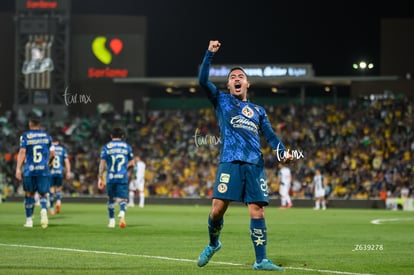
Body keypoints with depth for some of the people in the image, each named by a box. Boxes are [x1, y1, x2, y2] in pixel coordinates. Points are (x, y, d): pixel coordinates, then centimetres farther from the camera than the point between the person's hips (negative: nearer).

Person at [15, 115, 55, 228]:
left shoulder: (25, 136, 0)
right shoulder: (47, 136, 8)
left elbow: (22, 152, -8)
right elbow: (52, 153, 10)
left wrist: (18, 169, -10)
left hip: (29, 170, -1)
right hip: (43, 170, 1)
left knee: (29, 194, 12)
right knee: (43, 194, 5)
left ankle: (29, 220, 16)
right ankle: (44, 209, -26)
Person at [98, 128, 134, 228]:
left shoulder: (107, 146, 4)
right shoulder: (127, 146, 8)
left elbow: (102, 163, -2)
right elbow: (131, 162, 15)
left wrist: (100, 178, -1)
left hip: (110, 177, 0)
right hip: (123, 177, 0)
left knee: (111, 199, 17)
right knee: (122, 199, -2)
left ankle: (112, 220, 19)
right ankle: (122, 212, -33)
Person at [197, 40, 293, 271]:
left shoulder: (258, 111, 23)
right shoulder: (221, 101, 16)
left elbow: (270, 135, 14)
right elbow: (203, 80, 2)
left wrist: (283, 151, -6)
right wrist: (210, 53, -4)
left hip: (255, 164, 2)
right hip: (230, 162, -2)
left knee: (257, 211, -7)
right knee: (218, 207, -12)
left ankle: (261, 260, -4)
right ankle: (213, 244, 17)